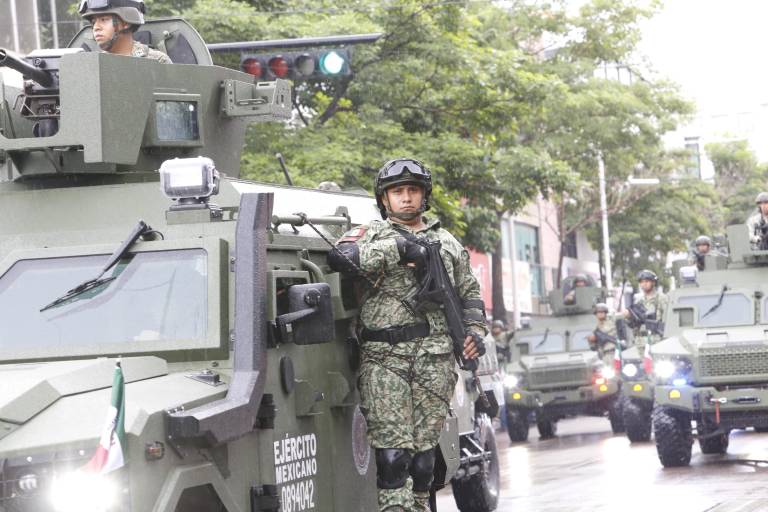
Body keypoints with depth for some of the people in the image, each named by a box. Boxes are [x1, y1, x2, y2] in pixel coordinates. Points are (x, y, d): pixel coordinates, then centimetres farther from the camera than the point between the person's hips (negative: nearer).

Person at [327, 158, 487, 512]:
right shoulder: (370, 236, 8)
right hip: (384, 359, -3)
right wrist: (398, 248, -15)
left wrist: (475, 329, 7)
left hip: (435, 360, 3)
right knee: (392, 452, -11)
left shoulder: (447, 242, 21)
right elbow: (339, 257, -13)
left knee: (424, 451, 5)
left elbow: (470, 293, 26)